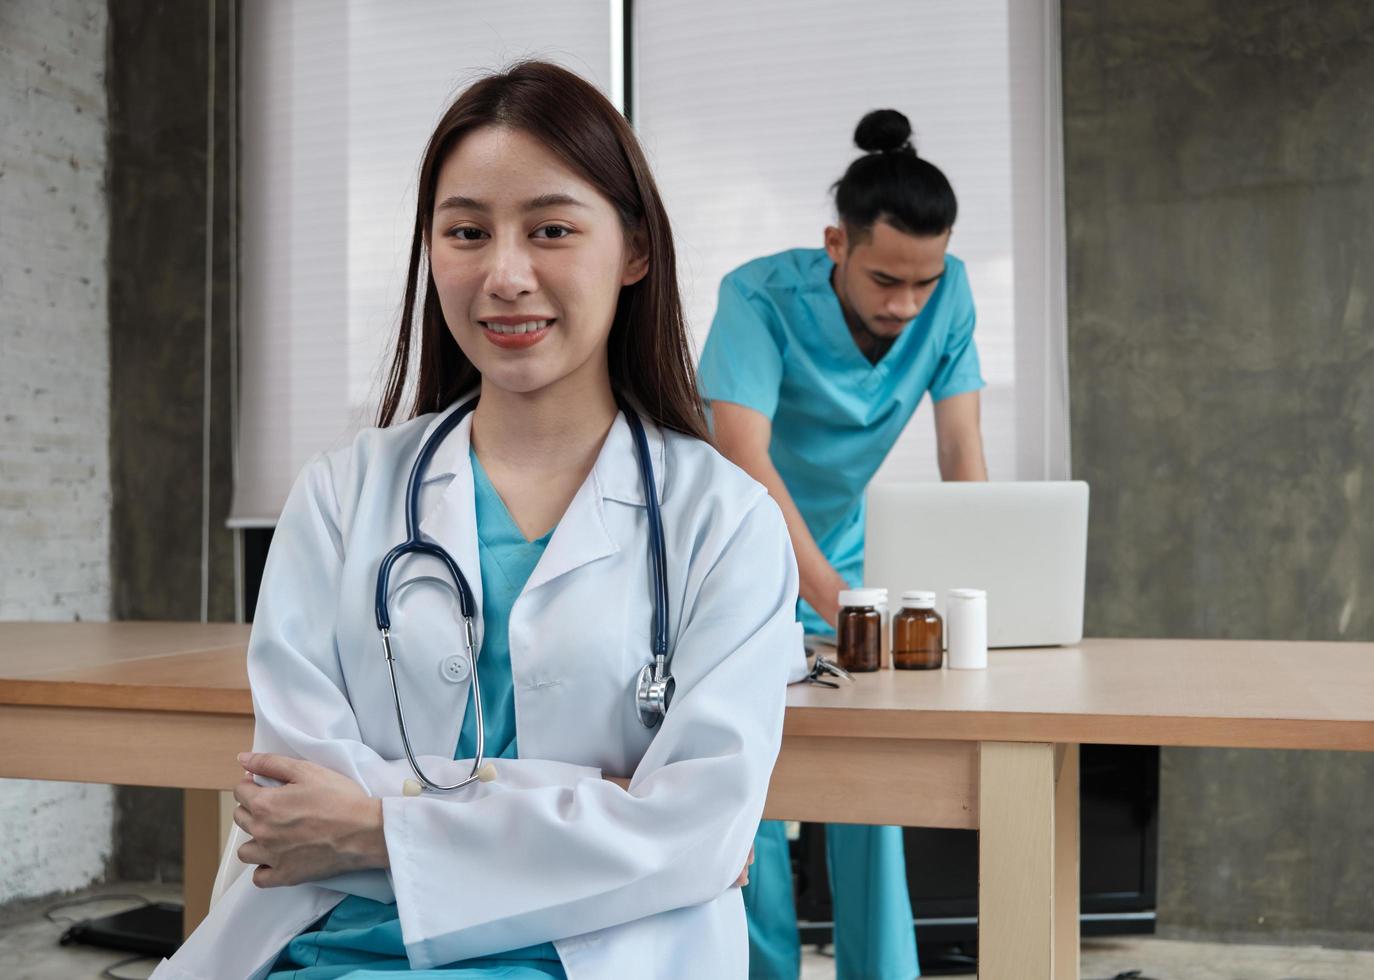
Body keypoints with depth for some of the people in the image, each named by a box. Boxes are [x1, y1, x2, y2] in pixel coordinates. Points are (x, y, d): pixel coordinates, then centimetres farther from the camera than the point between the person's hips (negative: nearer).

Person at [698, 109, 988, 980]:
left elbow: (962, 450, -14)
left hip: (843, 552, 4)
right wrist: (833, 599, -47)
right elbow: (746, 462, -38)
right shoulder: (760, 297, -28)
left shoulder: (948, 297, -14)